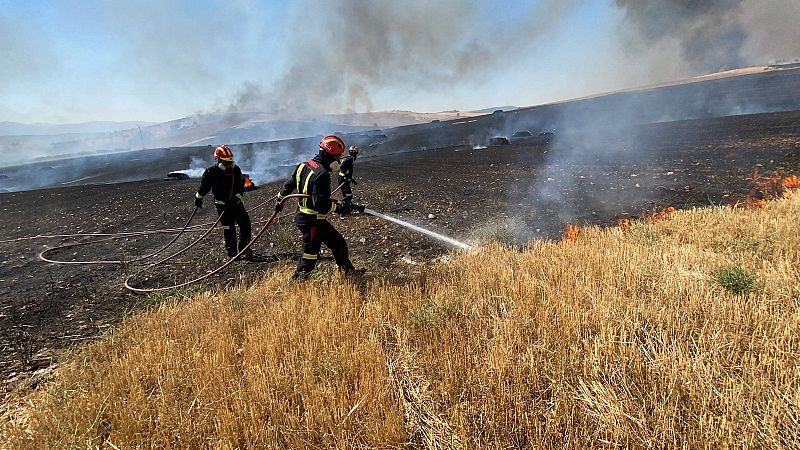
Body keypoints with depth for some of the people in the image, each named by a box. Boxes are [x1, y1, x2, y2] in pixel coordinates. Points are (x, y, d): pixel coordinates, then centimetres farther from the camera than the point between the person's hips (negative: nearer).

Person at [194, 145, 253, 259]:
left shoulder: (236, 170, 2)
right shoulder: (211, 172, -7)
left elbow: (241, 186, 1)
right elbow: (204, 186, 5)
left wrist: (237, 197, -14)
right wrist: (198, 198, 13)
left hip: (236, 203, 4)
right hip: (222, 205, -4)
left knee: (246, 225, 2)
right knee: (229, 229, -2)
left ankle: (244, 249, 18)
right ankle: (232, 253, 8)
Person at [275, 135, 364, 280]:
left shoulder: (304, 165, 4)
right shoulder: (322, 175, -25)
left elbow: (289, 184, 15)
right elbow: (320, 205, -28)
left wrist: (280, 200, 29)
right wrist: (339, 208, -17)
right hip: (312, 221, -10)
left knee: (338, 243, 17)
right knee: (310, 253, 5)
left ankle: (348, 271, 30)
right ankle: (297, 279, 21)